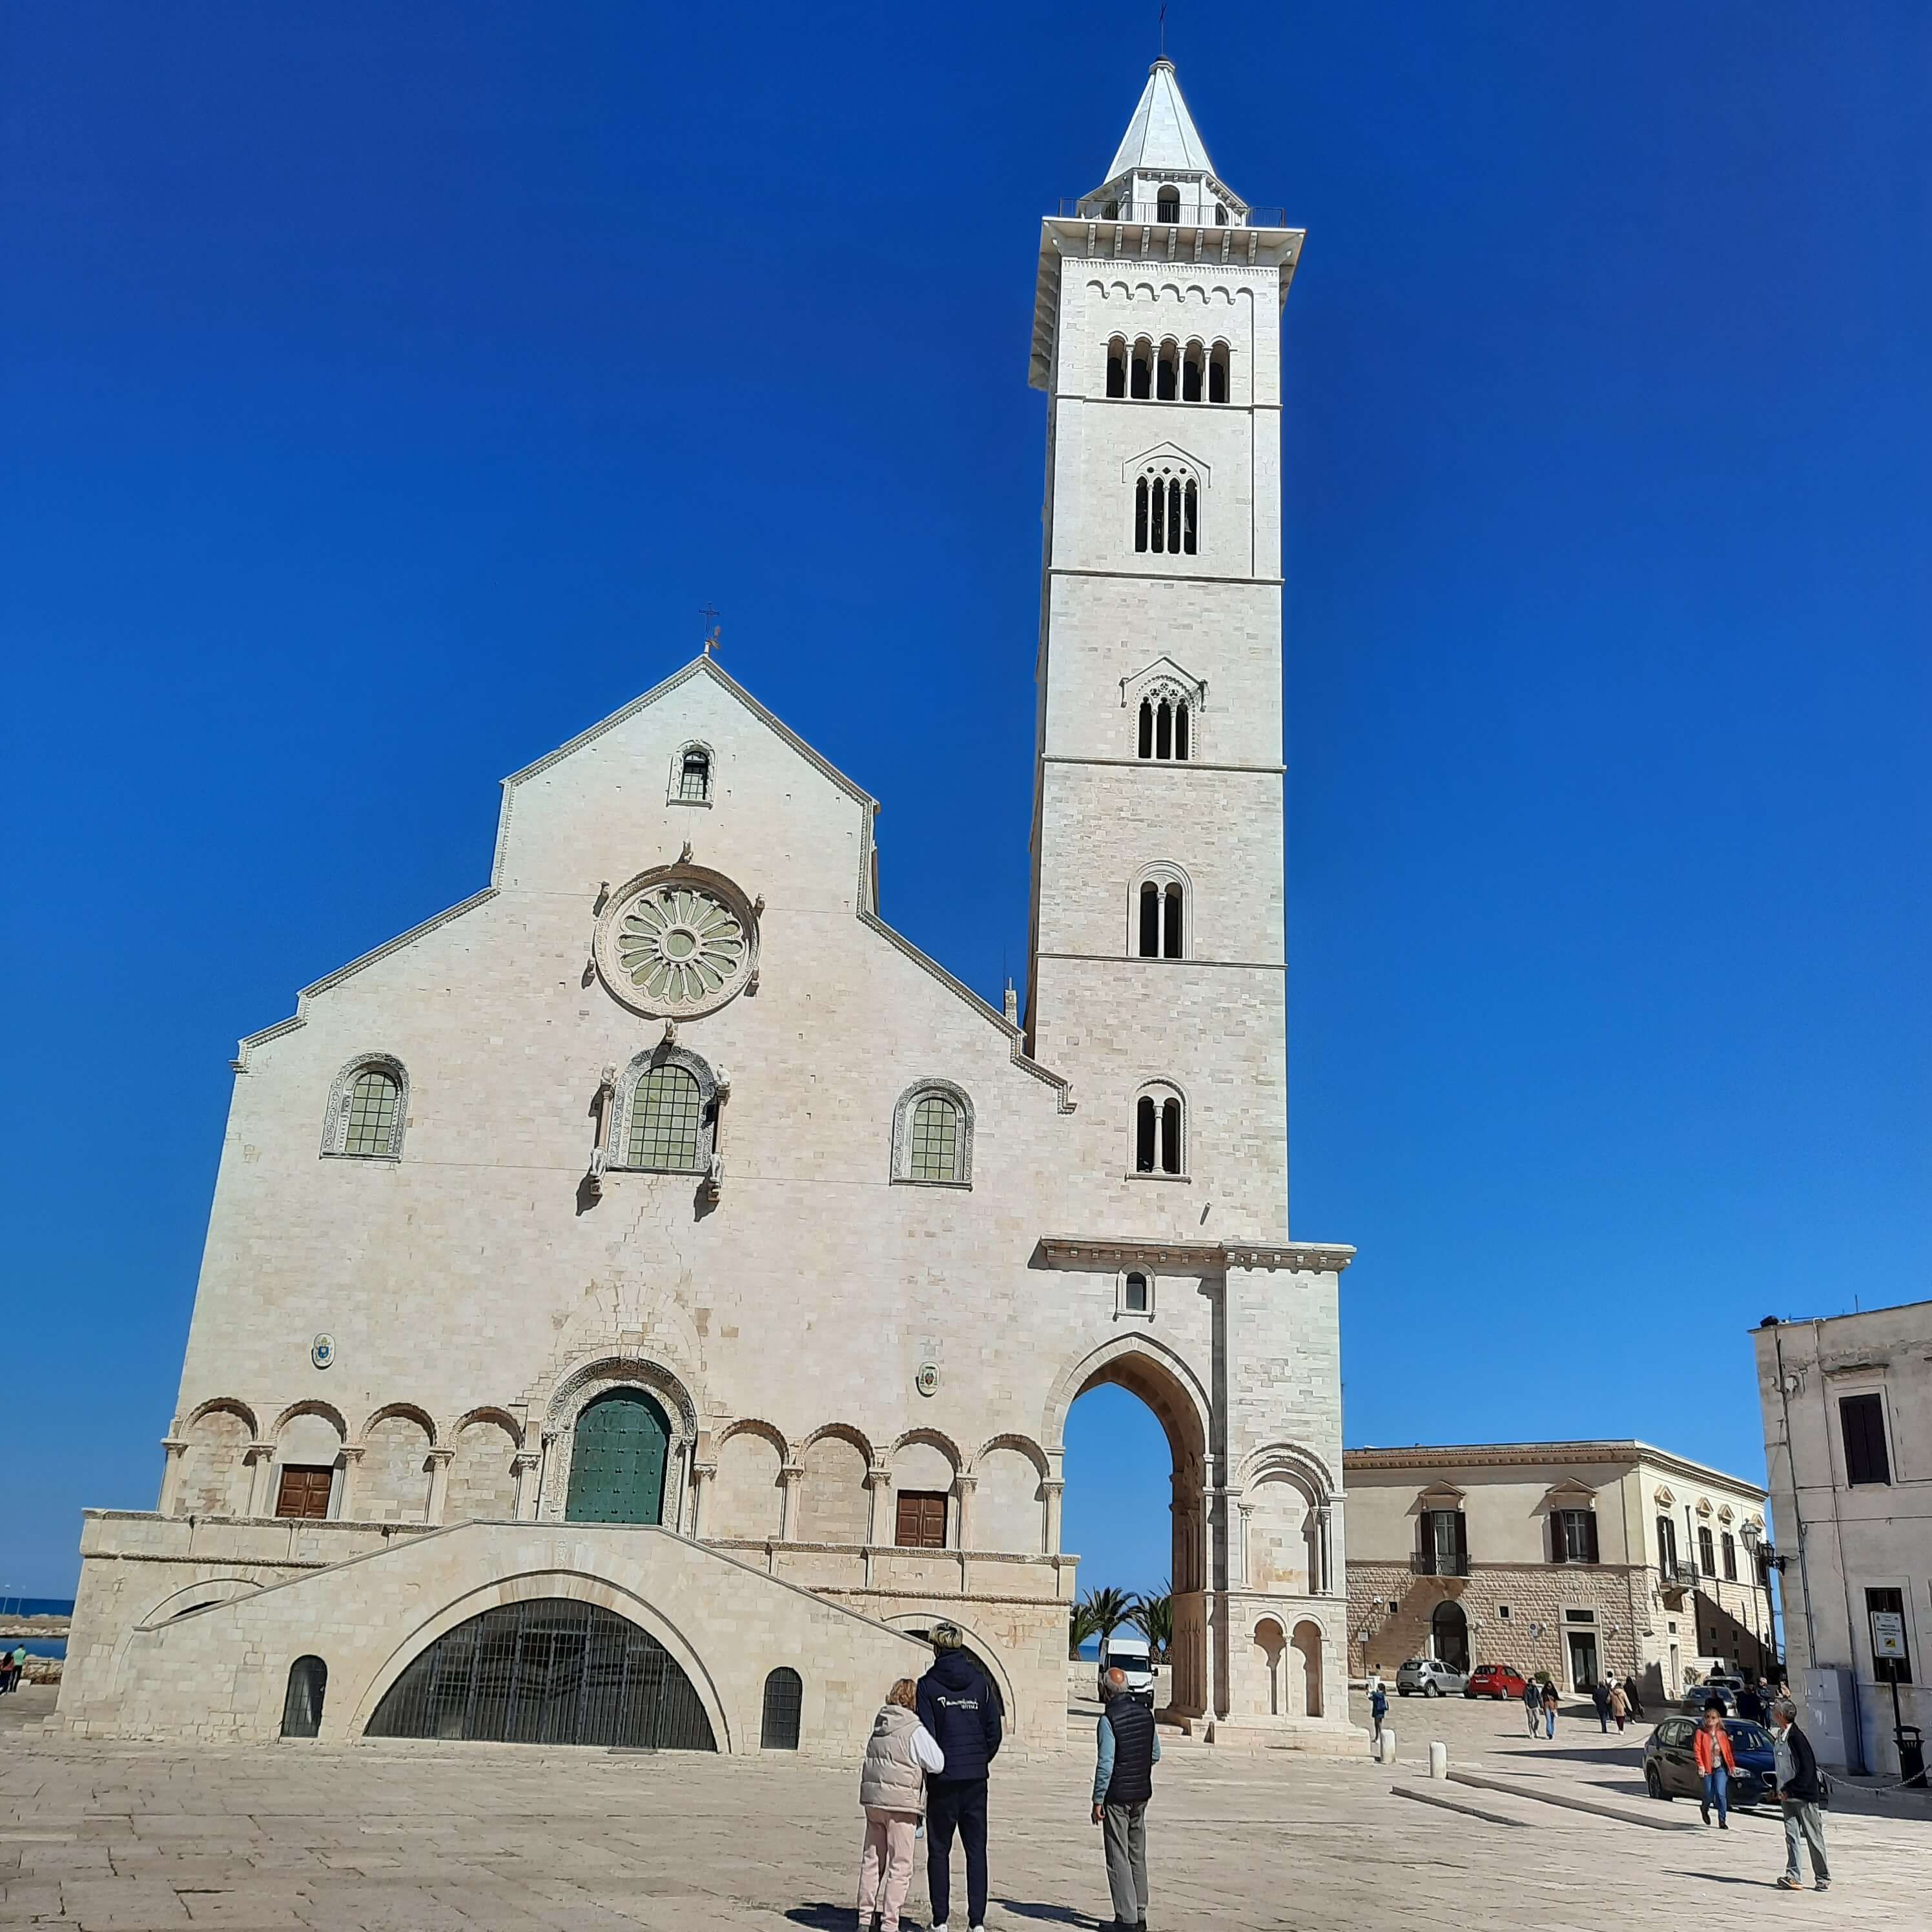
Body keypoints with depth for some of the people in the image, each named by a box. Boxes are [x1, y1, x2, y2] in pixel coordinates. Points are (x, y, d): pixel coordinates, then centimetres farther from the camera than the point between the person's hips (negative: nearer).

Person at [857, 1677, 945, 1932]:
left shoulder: (880, 1725, 10)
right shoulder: (915, 1730, -12)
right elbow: (938, 1764, -11)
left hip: (872, 1799, 7)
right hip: (900, 1804, -7)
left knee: (871, 1861, 15)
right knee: (900, 1866, 2)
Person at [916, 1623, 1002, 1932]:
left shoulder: (928, 1685, -5)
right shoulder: (979, 1681, 4)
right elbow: (994, 1730, 5)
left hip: (943, 1779, -2)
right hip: (975, 1779, 3)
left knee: (939, 1851, 8)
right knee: (976, 1850, 8)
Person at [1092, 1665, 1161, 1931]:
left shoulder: (1108, 1719, -17)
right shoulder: (1146, 1713, 3)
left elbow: (1105, 1764, -18)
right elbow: (1156, 1755, 11)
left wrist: (1098, 1800, -12)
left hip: (1117, 1796, -6)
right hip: (1142, 1793, 6)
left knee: (1118, 1859, 1)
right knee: (1138, 1856, 15)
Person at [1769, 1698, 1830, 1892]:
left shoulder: (1797, 1738, -17)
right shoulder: (1778, 1737, 9)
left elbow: (1807, 1769, -19)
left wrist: (1789, 1789, -16)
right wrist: (1780, 1789, 11)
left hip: (1804, 1795, -8)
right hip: (1787, 1796, 8)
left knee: (1814, 1838, 3)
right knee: (1791, 1836, 1)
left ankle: (1823, 1879, 15)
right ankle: (1792, 1877, -2)